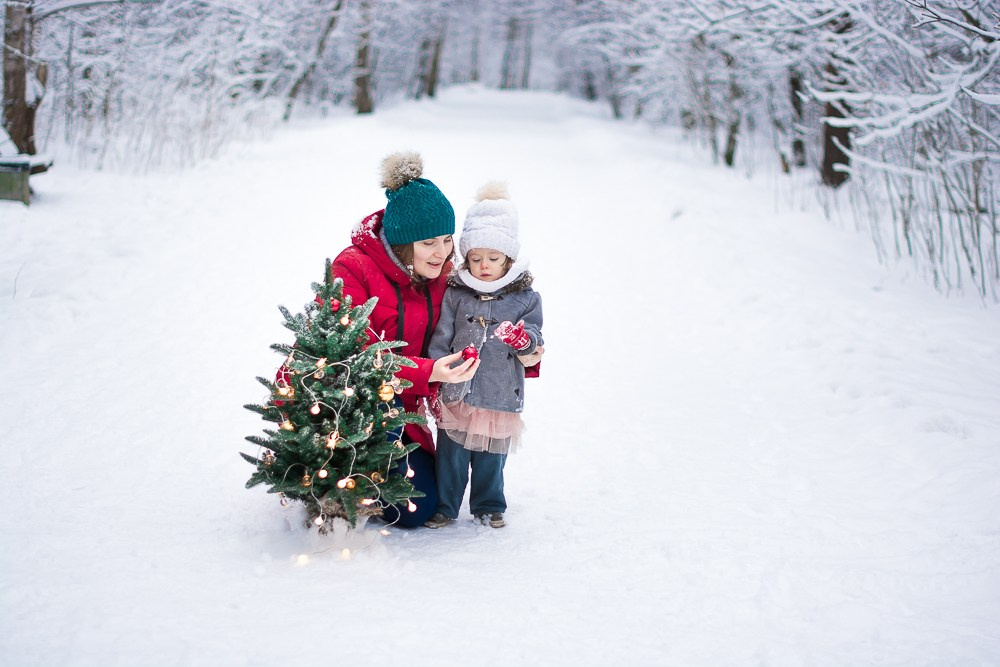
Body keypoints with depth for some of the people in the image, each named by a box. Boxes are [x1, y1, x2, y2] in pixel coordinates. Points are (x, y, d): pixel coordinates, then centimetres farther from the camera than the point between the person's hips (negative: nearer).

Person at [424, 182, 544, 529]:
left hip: (501, 396, 0)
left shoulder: (525, 298, 0)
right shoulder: (455, 293, 0)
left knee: (491, 456, 13)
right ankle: (445, 506, 22)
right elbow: (440, 340, 2)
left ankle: (488, 506, 31)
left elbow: (535, 340, 0)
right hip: (457, 393, 0)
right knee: (451, 454, 6)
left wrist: (524, 340, -24)